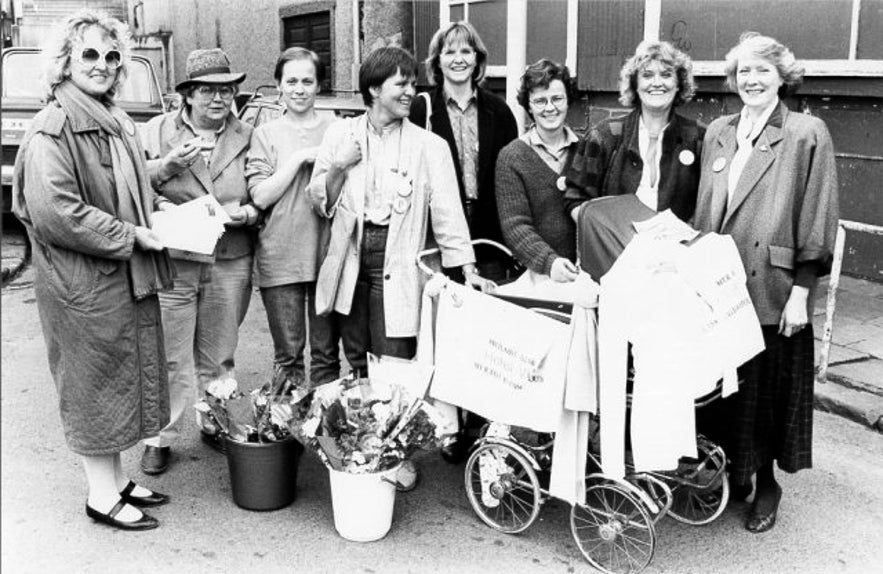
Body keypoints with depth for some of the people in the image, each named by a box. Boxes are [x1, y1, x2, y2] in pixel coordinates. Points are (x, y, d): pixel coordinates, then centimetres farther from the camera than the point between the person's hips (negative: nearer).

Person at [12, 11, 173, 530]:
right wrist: (130, 235, -20)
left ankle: (117, 479, 31)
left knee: (125, 378, 16)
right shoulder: (52, 130, -15)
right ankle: (102, 496, 17)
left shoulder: (117, 123, 13)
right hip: (82, 282, -9)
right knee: (95, 381, 3)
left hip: (128, 275, 9)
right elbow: (55, 213, -23)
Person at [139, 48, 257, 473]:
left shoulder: (246, 136, 8)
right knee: (169, 355, 1)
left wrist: (249, 212, -7)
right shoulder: (158, 130, 4)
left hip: (230, 264, 2)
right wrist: (168, 164, -16)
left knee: (218, 354, 14)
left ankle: (216, 423, 32)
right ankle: (159, 437, 14)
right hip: (171, 260, -2)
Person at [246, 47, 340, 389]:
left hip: (327, 255, 1)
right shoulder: (266, 134, 6)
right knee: (287, 355, 6)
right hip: (280, 258, 0)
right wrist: (301, 158, -9)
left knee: (327, 353, 7)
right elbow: (260, 197, -5)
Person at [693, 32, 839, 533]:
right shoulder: (718, 134, 11)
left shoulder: (807, 135, -4)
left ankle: (766, 484, 22)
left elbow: (817, 220, -7)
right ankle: (733, 473, 26)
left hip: (773, 290, -4)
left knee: (768, 388, 6)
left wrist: (800, 292, -11)